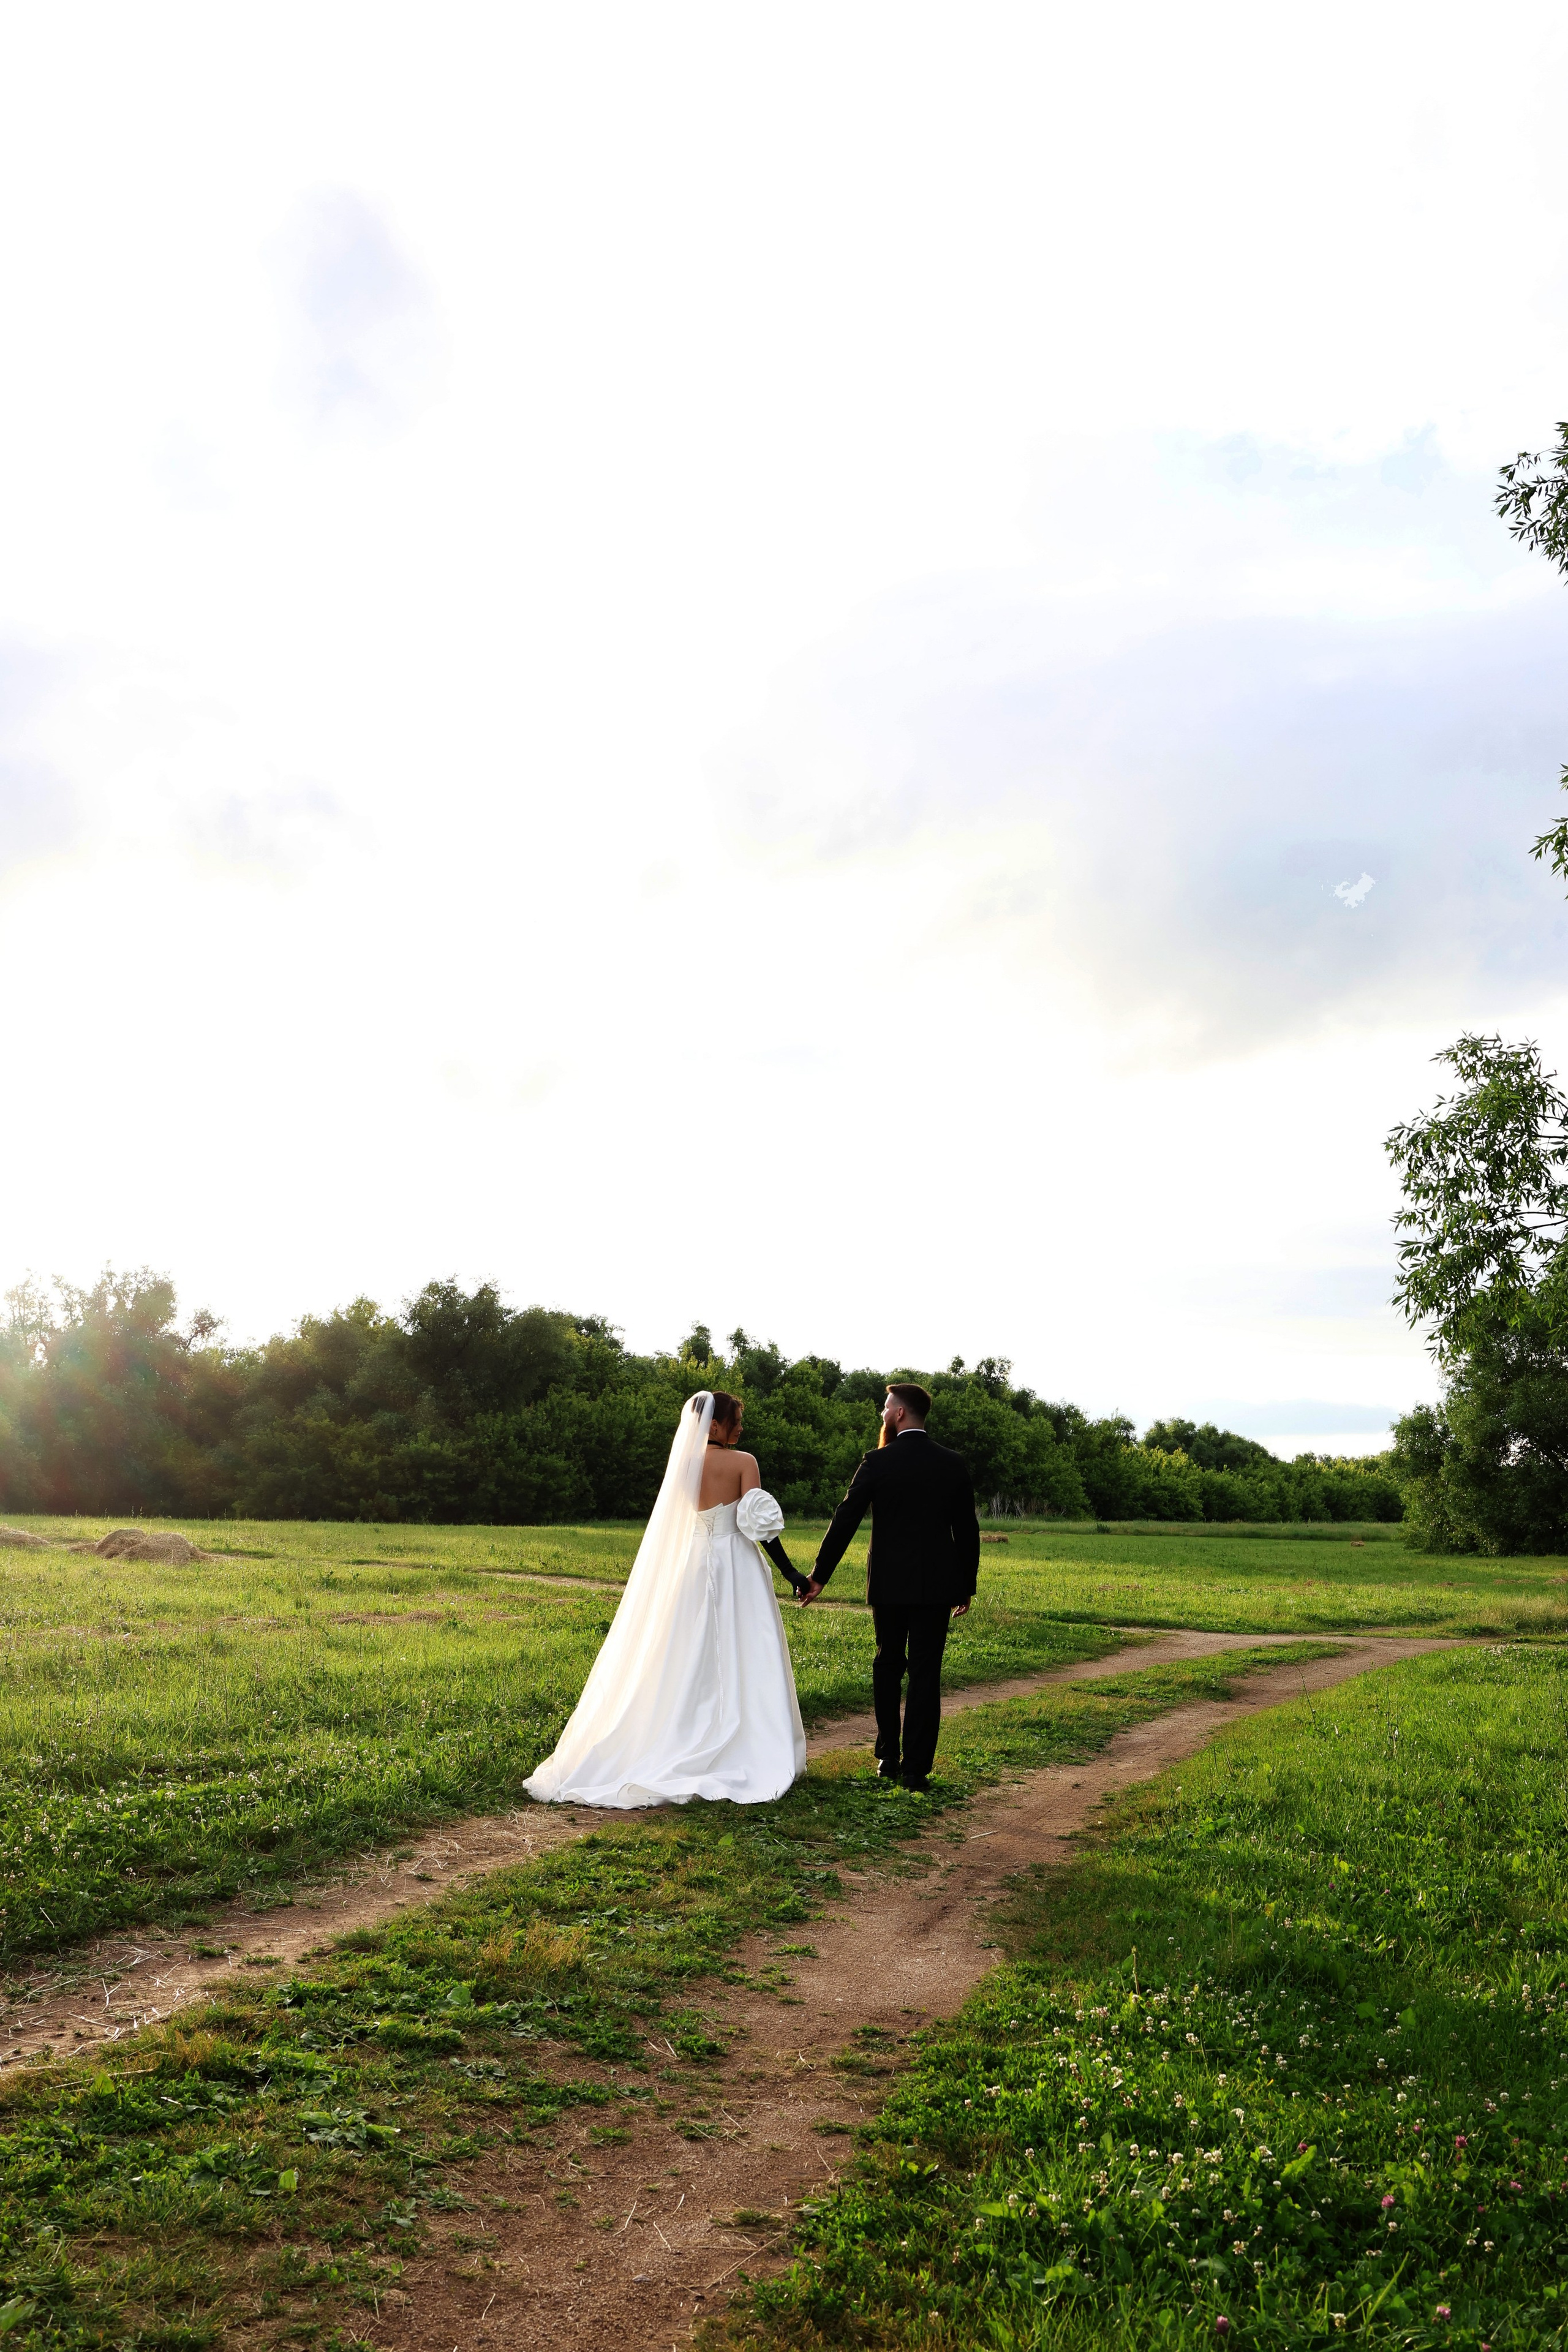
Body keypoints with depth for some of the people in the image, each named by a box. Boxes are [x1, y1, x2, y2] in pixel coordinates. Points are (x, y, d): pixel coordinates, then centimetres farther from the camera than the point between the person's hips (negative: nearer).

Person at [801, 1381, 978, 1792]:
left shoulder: (878, 1462, -7)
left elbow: (845, 1520, -6)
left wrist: (819, 1576, 0)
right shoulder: (952, 1464, 1)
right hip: (937, 1585, 1)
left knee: (888, 1667, 15)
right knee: (925, 1674, 3)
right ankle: (916, 1769, 2)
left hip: (889, 1584, -1)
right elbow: (967, 1530, 5)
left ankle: (888, 1759, 18)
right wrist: (966, 1586, 14)